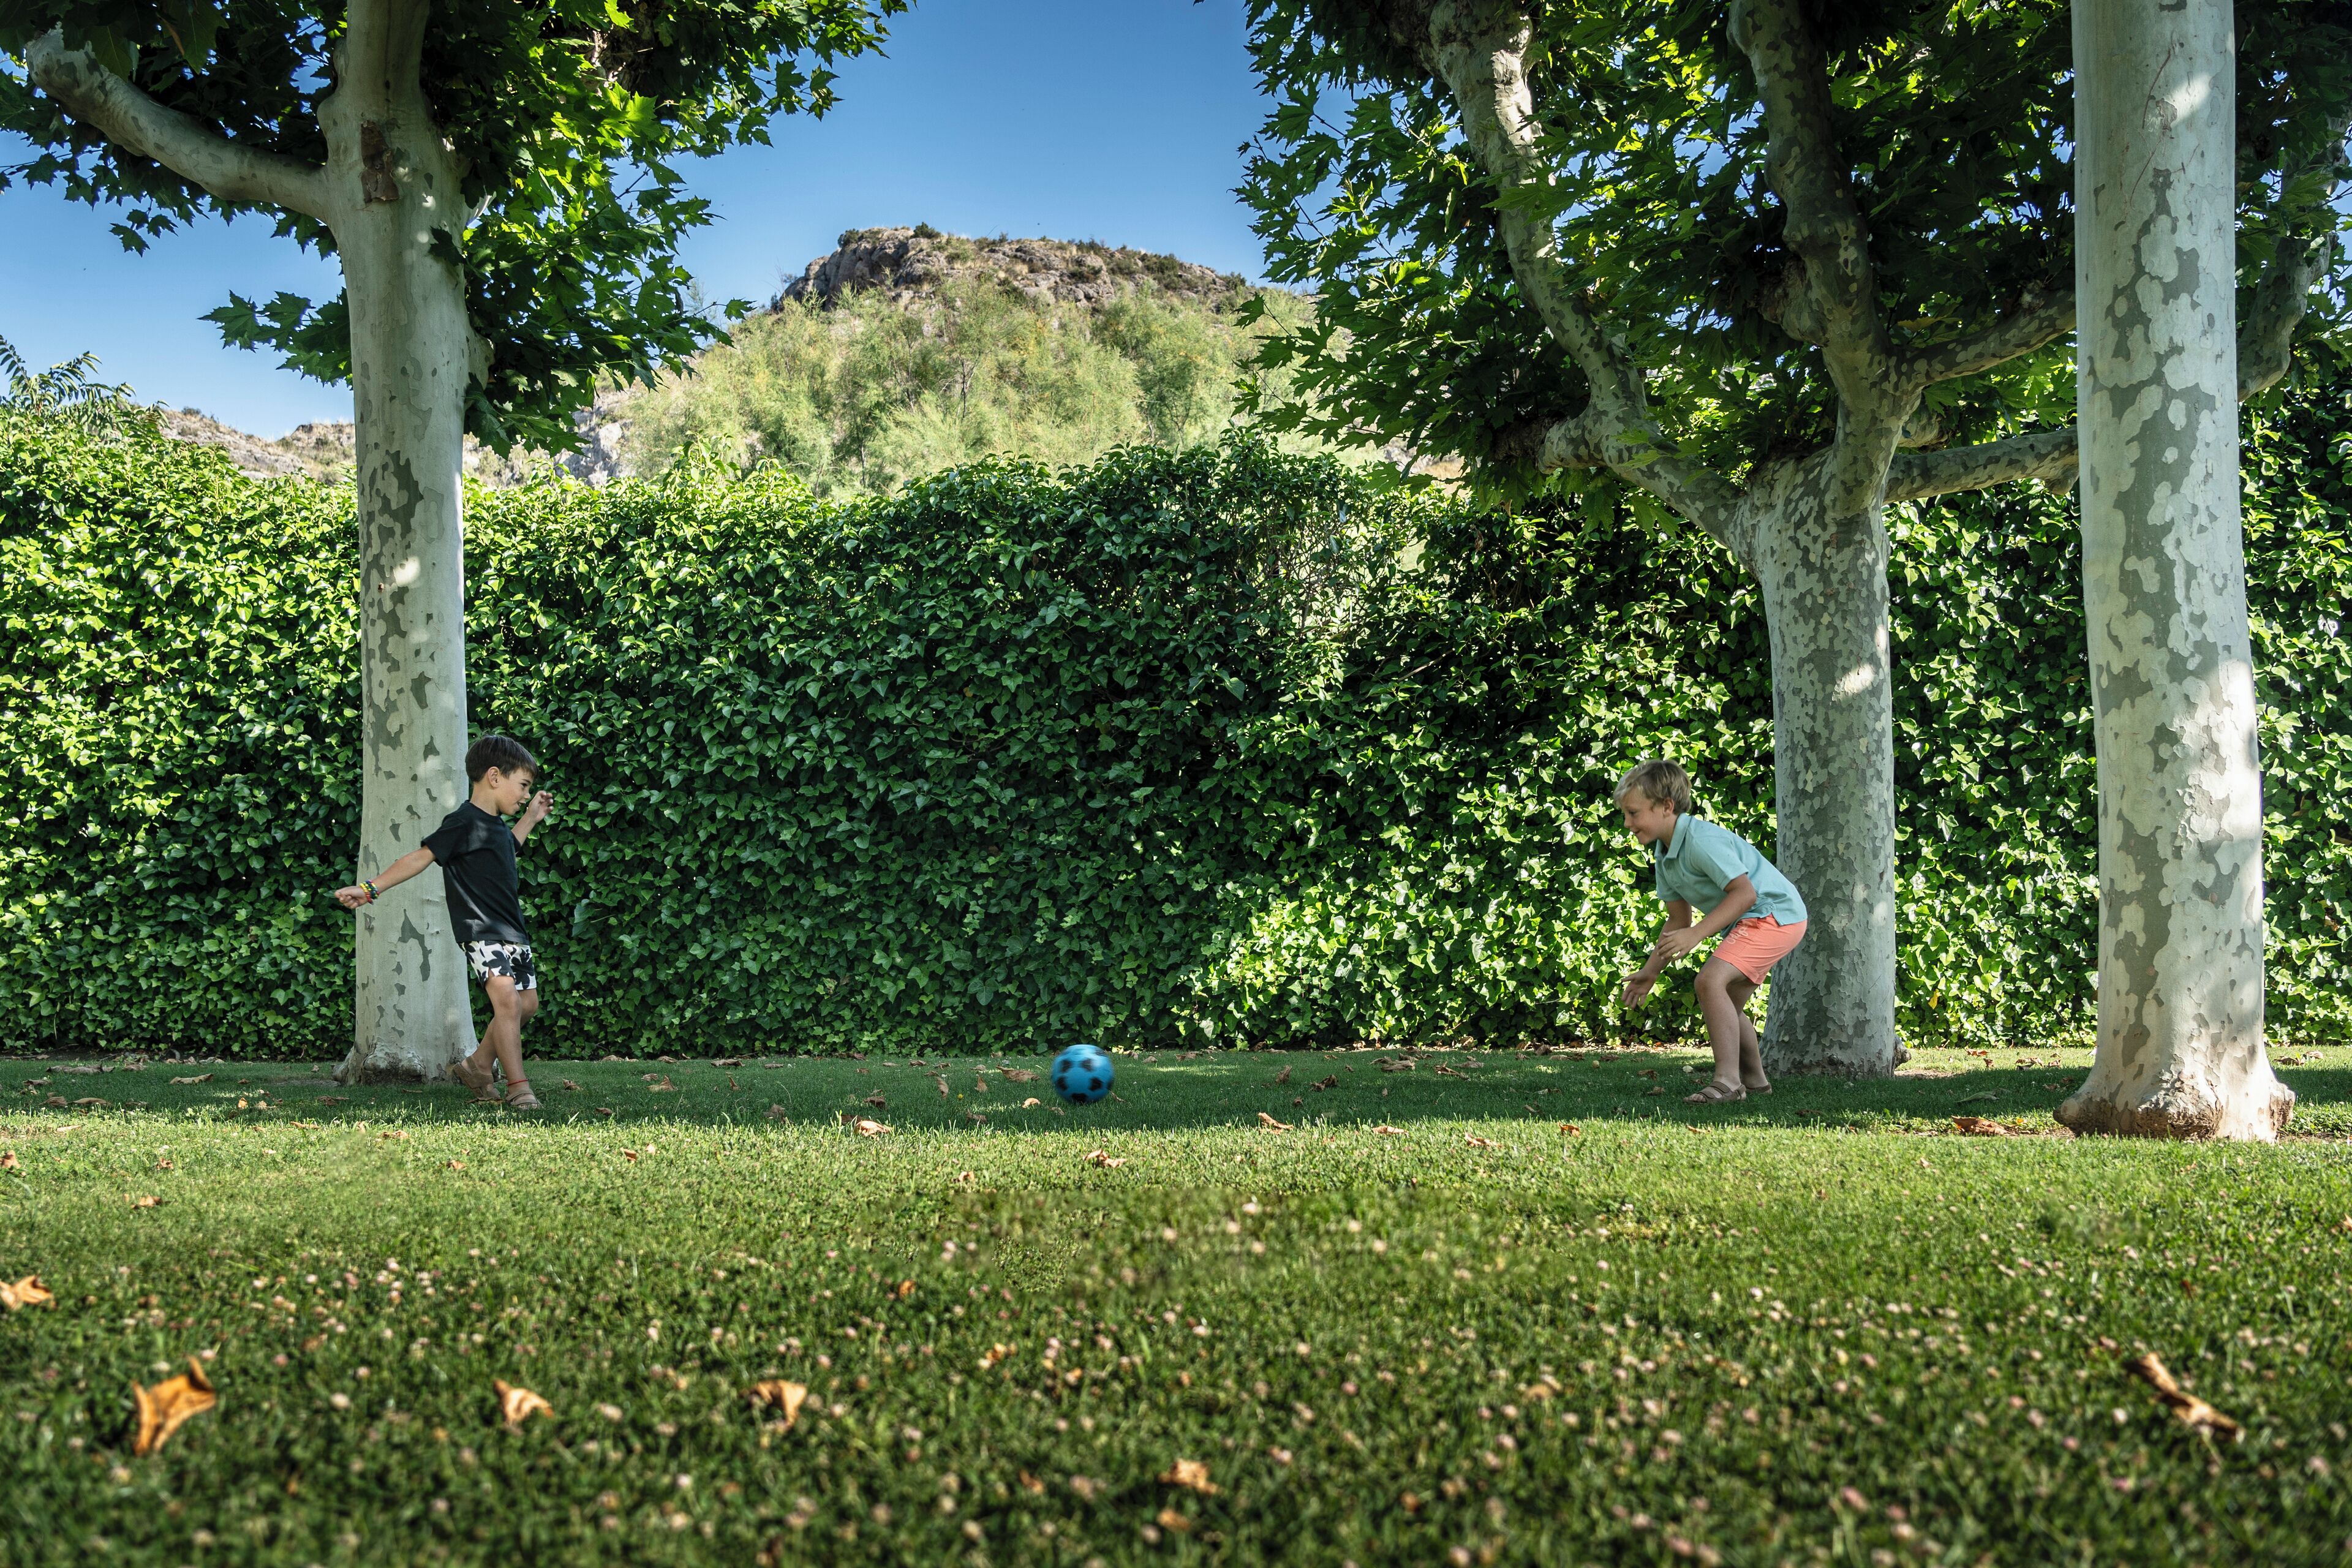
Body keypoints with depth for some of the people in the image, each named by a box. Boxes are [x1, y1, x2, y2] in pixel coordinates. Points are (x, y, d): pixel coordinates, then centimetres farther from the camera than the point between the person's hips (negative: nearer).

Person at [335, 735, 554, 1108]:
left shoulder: (497, 824, 14)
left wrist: (530, 819, 34)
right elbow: (421, 857, -12)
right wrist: (370, 887, -15)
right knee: (508, 1000, -21)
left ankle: (477, 1066, 25)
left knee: (527, 1003, 10)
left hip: (512, 931, 9)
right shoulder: (464, 822, -13)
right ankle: (518, 1087, -17)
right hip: (481, 931, -9)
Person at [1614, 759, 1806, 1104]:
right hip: (1752, 921, 11)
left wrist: (1696, 934, -31)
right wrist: (1651, 971, 11)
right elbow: (1678, 920, 15)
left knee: (1711, 980, -24)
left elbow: (1745, 892, -29)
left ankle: (1727, 1081, -25)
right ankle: (1754, 1080, 37)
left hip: (1774, 913, -11)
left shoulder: (1701, 840, -24)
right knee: (1728, 1003, 20)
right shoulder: (1664, 855, 7)